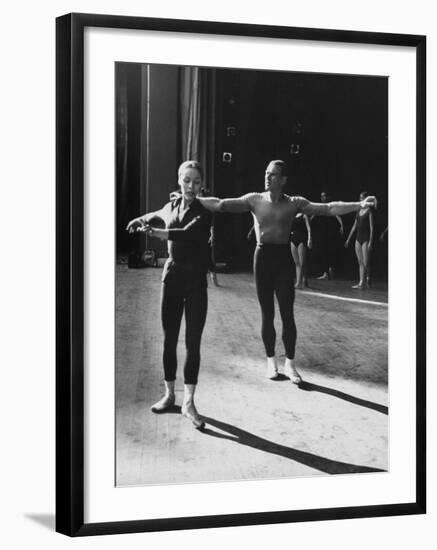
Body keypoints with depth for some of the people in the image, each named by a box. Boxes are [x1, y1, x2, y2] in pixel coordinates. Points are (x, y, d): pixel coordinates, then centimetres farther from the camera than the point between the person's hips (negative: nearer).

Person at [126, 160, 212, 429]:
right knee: (170, 338, 8)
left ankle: (189, 402, 2)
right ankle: (169, 394, 21)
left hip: (195, 279, -4)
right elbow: (157, 215, 32)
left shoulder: (203, 213, -9)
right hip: (172, 275, 4)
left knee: (193, 342, -4)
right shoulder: (172, 205, 6)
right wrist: (141, 220, 18)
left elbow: (187, 232, -30)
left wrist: (155, 232, -41)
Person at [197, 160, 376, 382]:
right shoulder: (254, 199, -1)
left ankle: (290, 363, 12)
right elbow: (220, 204, -3)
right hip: (263, 256, 1)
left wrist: (359, 205, -16)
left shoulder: (294, 203, -2)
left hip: (284, 257, 0)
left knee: (287, 314, -1)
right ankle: (271, 361, 21)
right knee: (267, 313, 7)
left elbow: (328, 209, -7)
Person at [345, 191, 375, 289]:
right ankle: (361, 282, 7)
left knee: (366, 262, -7)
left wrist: (370, 241, -17)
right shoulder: (359, 210, 13)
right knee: (360, 262, 6)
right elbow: (354, 226, 18)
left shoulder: (369, 210, -6)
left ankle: (367, 281, 4)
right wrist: (348, 239, 16)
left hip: (366, 238, -7)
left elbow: (371, 227, -11)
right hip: (358, 238, 7)